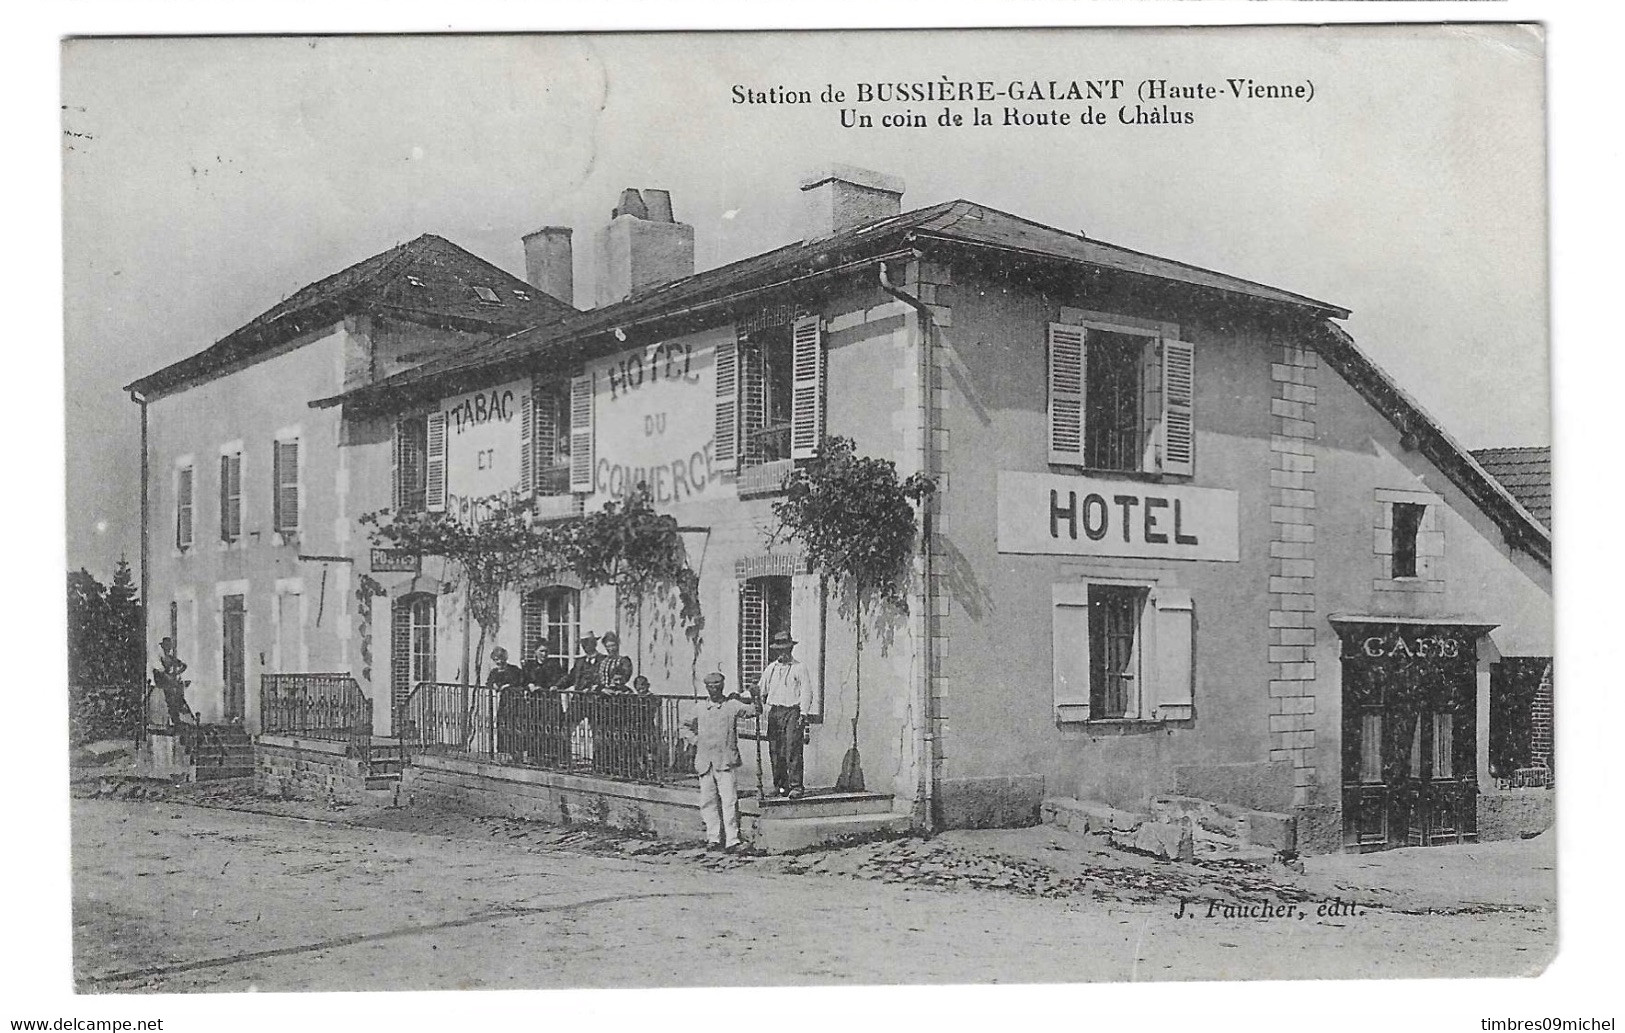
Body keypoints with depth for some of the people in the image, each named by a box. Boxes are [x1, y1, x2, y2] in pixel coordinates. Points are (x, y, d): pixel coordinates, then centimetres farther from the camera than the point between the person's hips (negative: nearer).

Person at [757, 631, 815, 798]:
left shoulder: (800, 668, 3)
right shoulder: (770, 668, 17)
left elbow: (806, 691, -1)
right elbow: (761, 689, 19)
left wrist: (803, 713, -9)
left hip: (793, 711, -4)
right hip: (774, 711, 4)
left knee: (793, 750, -11)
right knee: (775, 750, 2)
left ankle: (796, 786, -11)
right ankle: (780, 785, 11)